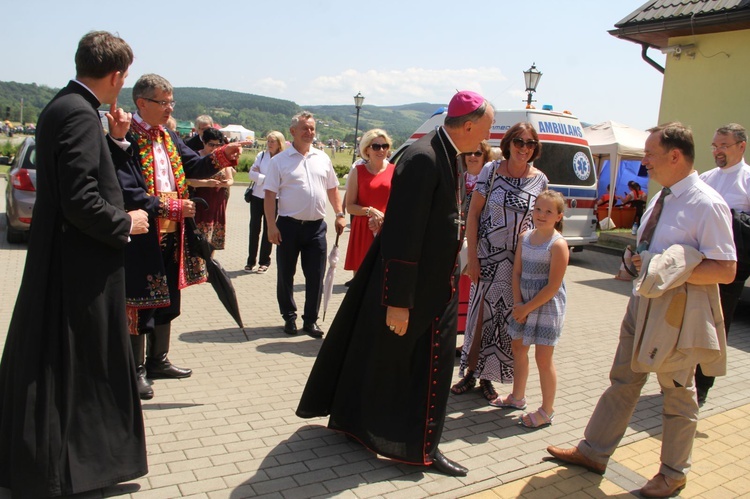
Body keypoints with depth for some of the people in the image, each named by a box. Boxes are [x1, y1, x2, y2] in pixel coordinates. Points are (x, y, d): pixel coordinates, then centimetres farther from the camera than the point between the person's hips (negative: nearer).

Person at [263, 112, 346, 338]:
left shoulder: (323, 158, 10)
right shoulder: (280, 160, -2)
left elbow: (332, 189, 16)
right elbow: (270, 195, -5)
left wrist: (340, 214, 6)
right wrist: (271, 226, -12)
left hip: (316, 226, 3)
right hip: (289, 225, -3)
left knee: (315, 276, 5)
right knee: (286, 275, 8)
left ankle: (310, 320, 18)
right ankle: (289, 317, 24)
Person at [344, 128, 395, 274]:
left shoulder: (395, 171, 5)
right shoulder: (358, 172, 4)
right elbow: (350, 207, 1)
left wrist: (384, 217, -12)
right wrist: (370, 211, -14)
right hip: (363, 231, 0)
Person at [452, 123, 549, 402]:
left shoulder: (540, 180, 1)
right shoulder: (491, 171, -4)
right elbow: (473, 214, -4)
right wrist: (472, 256, -8)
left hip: (518, 260, 2)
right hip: (486, 255, -1)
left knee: (504, 321, 8)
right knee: (479, 314, 5)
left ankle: (487, 378, 23)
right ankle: (470, 374, 21)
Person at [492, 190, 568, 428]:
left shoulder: (558, 244, -16)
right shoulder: (525, 237, 4)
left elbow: (553, 286, -17)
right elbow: (517, 272, 4)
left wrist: (527, 308, -14)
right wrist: (518, 303, -6)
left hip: (547, 306, -7)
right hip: (524, 304, 7)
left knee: (543, 358, 0)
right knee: (518, 348, 17)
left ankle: (547, 411, 15)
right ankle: (518, 396, 36)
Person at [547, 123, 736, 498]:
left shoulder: (707, 205, -18)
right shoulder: (661, 197, 8)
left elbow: (725, 270, -21)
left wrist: (668, 269, -26)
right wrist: (638, 259, 1)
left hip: (678, 314, -8)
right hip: (643, 302, 8)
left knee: (677, 393, 11)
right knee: (623, 381, 16)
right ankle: (593, 452, 29)